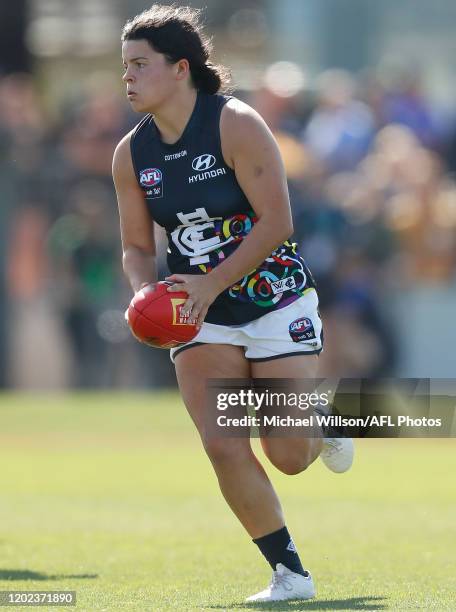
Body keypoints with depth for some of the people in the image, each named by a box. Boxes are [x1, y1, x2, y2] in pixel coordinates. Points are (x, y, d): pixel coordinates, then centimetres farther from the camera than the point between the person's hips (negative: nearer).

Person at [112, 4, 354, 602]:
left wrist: (212, 283, -27)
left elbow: (276, 222, -20)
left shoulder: (236, 125, -16)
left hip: (277, 300, -4)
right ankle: (289, 573, 2)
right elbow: (137, 246, 8)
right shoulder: (131, 155, -1)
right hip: (200, 321, 4)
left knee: (287, 456, -5)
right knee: (224, 448, -12)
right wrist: (146, 292, -15)